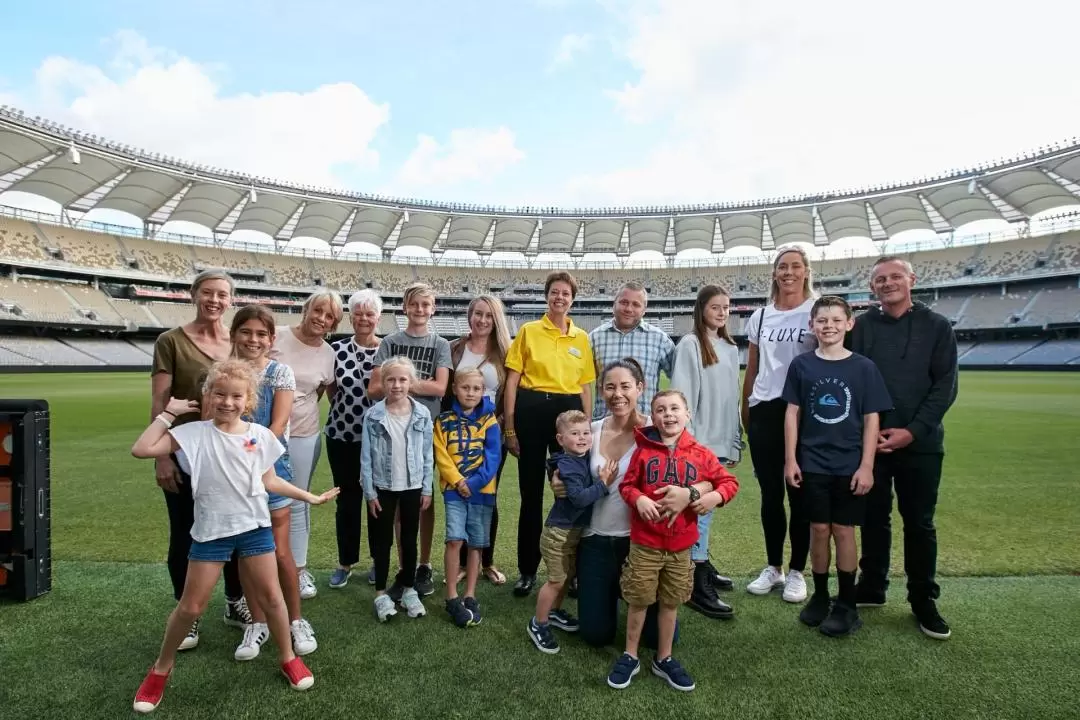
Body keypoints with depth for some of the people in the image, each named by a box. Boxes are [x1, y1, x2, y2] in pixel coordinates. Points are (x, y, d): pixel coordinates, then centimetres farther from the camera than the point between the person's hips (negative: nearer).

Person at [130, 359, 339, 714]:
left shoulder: (260, 435, -1)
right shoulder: (195, 432, -7)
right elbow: (141, 449, -13)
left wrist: (309, 497, 9)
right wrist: (168, 413, -10)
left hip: (254, 527, 2)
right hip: (210, 530, -1)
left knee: (271, 596, 9)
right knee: (191, 606, 8)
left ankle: (289, 658, 27)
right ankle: (161, 669, 33)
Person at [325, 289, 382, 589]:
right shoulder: (337, 349, 0)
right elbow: (331, 390, 10)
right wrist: (346, 409, 4)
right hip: (342, 435, 1)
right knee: (347, 499, 9)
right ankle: (345, 562, 25)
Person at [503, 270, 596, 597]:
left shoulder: (581, 337, 9)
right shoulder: (528, 331, 2)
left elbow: (585, 386, 11)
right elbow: (512, 380, 0)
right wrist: (509, 426, -5)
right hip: (531, 409, -2)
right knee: (531, 493, 7)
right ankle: (527, 570, 21)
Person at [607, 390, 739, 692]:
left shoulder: (701, 454, -2)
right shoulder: (644, 451, -6)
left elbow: (729, 482, 4)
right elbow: (626, 485, 0)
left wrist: (709, 498, -14)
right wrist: (638, 499, -21)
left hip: (681, 544, 2)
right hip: (644, 542, -2)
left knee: (671, 602, 15)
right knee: (638, 600, 9)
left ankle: (664, 659, 33)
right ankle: (630, 656, 28)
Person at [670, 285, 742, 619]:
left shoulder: (730, 348, 13)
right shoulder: (690, 344, -7)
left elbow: (732, 398, 16)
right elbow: (682, 395, -12)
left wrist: (736, 442, 15)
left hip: (720, 441, 6)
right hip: (698, 441, -6)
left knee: (704, 507, 15)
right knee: (700, 508, -7)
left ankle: (702, 564, 28)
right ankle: (697, 585, -2)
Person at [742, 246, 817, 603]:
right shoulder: (760, 316, 12)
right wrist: (744, 410, 12)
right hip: (763, 412, 4)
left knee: (799, 493, 4)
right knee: (770, 493, 10)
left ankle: (796, 571, 19)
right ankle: (773, 567, 24)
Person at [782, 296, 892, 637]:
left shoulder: (863, 367, -3)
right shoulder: (801, 365, 0)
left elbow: (871, 420, -2)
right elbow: (792, 414, 2)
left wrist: (866, 466, -7)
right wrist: (790, 459, -2)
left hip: (850, 465, -1)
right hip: (813, 464, 1)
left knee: (843, 531, 6)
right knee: (818, 529, 9)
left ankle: (846, 603, 21)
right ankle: (820, 596, 25)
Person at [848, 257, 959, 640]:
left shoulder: (937, 326, 2)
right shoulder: (862, 326, 2)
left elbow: (945, 385, -2)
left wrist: (913, 431, -12)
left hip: (920, 442, 0)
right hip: (870, 440, 1)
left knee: (919, 523, 7)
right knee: (874, 518, 10)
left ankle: (923, 600, 22)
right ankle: (871, 588, 26)